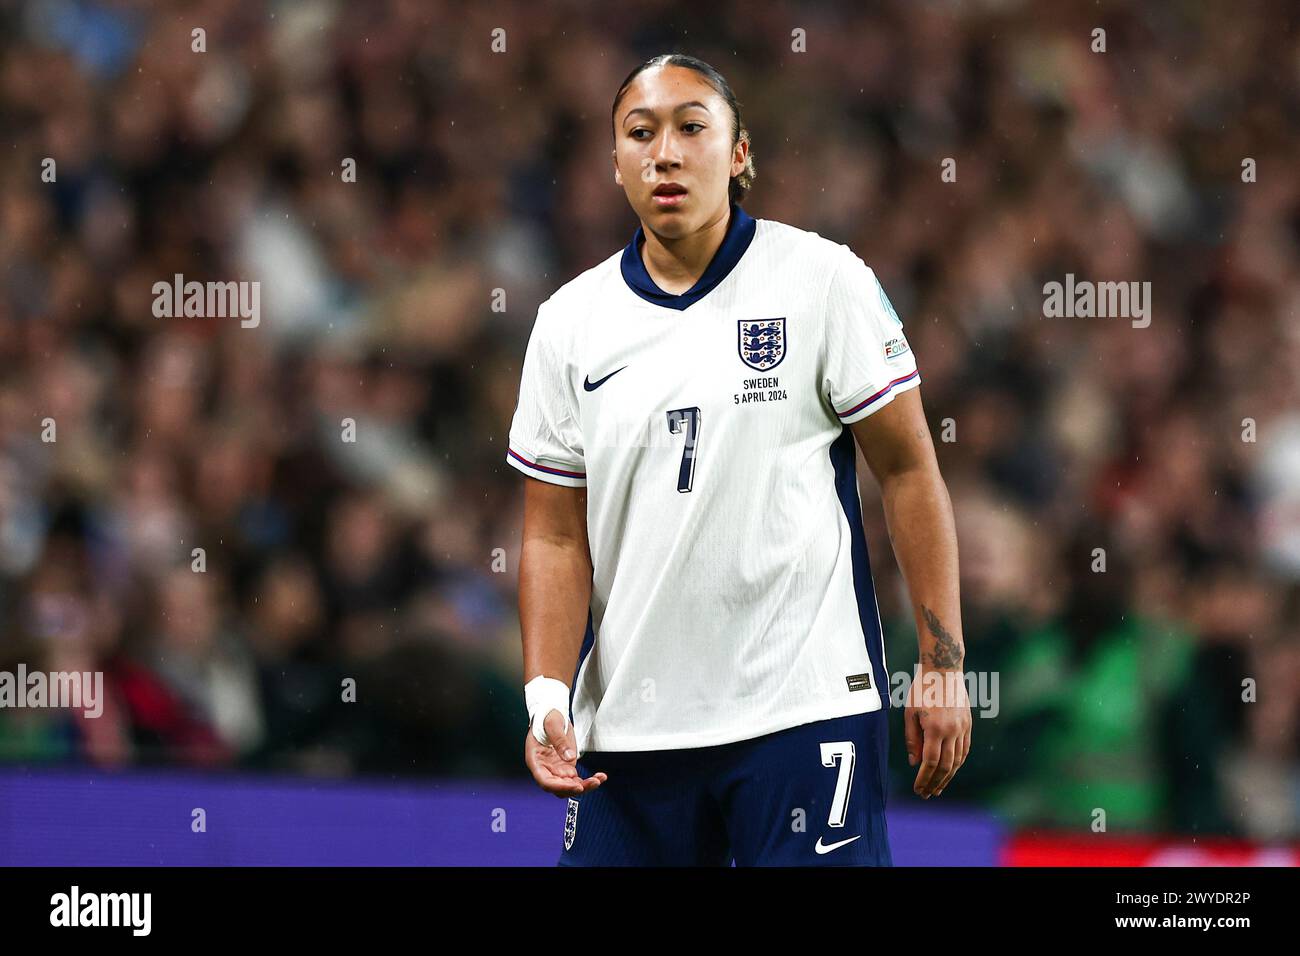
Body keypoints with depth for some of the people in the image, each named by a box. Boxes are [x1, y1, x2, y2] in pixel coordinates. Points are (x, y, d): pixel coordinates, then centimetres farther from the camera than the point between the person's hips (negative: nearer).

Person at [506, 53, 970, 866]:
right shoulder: (569, 323, 8)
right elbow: (557, 537, 8)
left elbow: (909, 472, 0)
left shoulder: (824, 280, -1)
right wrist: (548, 697, -6)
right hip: (629, 731, 3)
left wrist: (942, 664, -5)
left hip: (805, 705, -3)